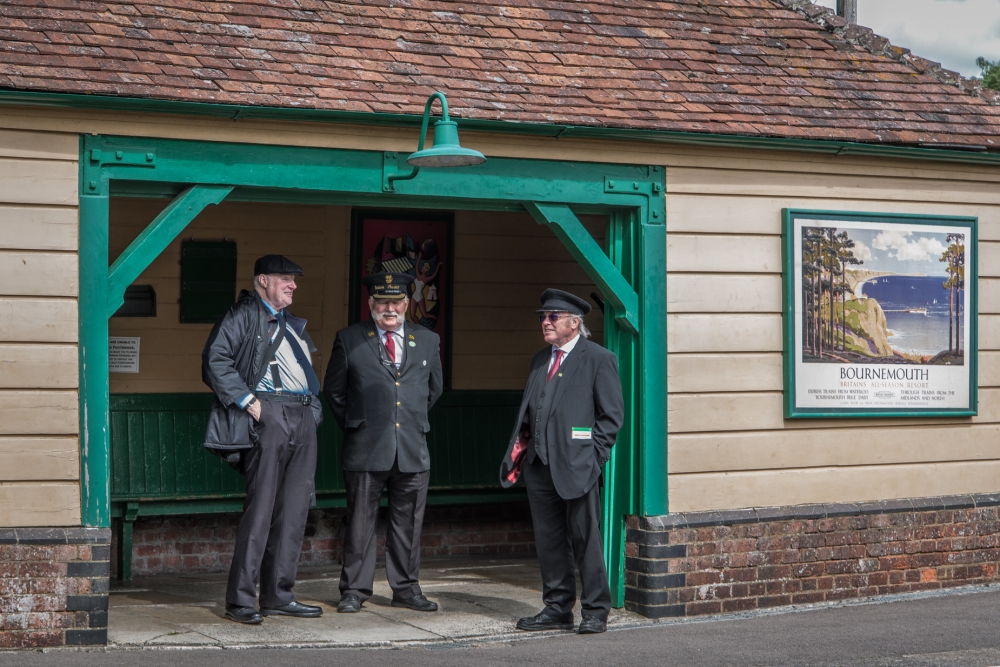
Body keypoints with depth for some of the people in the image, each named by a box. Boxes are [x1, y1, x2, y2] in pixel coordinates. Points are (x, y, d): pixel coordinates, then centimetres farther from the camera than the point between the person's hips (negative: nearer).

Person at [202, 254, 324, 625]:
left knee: (294, 509, 6)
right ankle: (240, 599, -5)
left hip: (303, 417, 8)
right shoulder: (243, 314, 0)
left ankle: (278, 596, 12)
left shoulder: (292, 323, 24)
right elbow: (215, 359, -12)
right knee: (261, 506, -10)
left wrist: (314, 406, 11)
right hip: (269, 413, -8)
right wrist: (247, 400, -15)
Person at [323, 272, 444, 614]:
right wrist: (354, 424, 9)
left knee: (408, 522, 8)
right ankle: (354, 590, 10)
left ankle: (406, 588, 19)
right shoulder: (349, 339, 3)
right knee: (360, 522, 1)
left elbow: (434, 389, 23)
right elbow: (333, 390, 11)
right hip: (365, 449, -3)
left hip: (413, 448, 3)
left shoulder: (427, 340, 11)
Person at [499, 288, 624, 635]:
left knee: (585, 539, -3)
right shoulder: (540, 360, 19)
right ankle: (557, 609, 18)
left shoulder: (598, 359, -2)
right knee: (548, 540, 10)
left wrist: (592, 454, -10)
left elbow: (612, 414, -4)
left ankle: (595, 612, 5)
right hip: (540, 464, 7)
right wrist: (520, 446, 9)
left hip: (576, 465, -7)